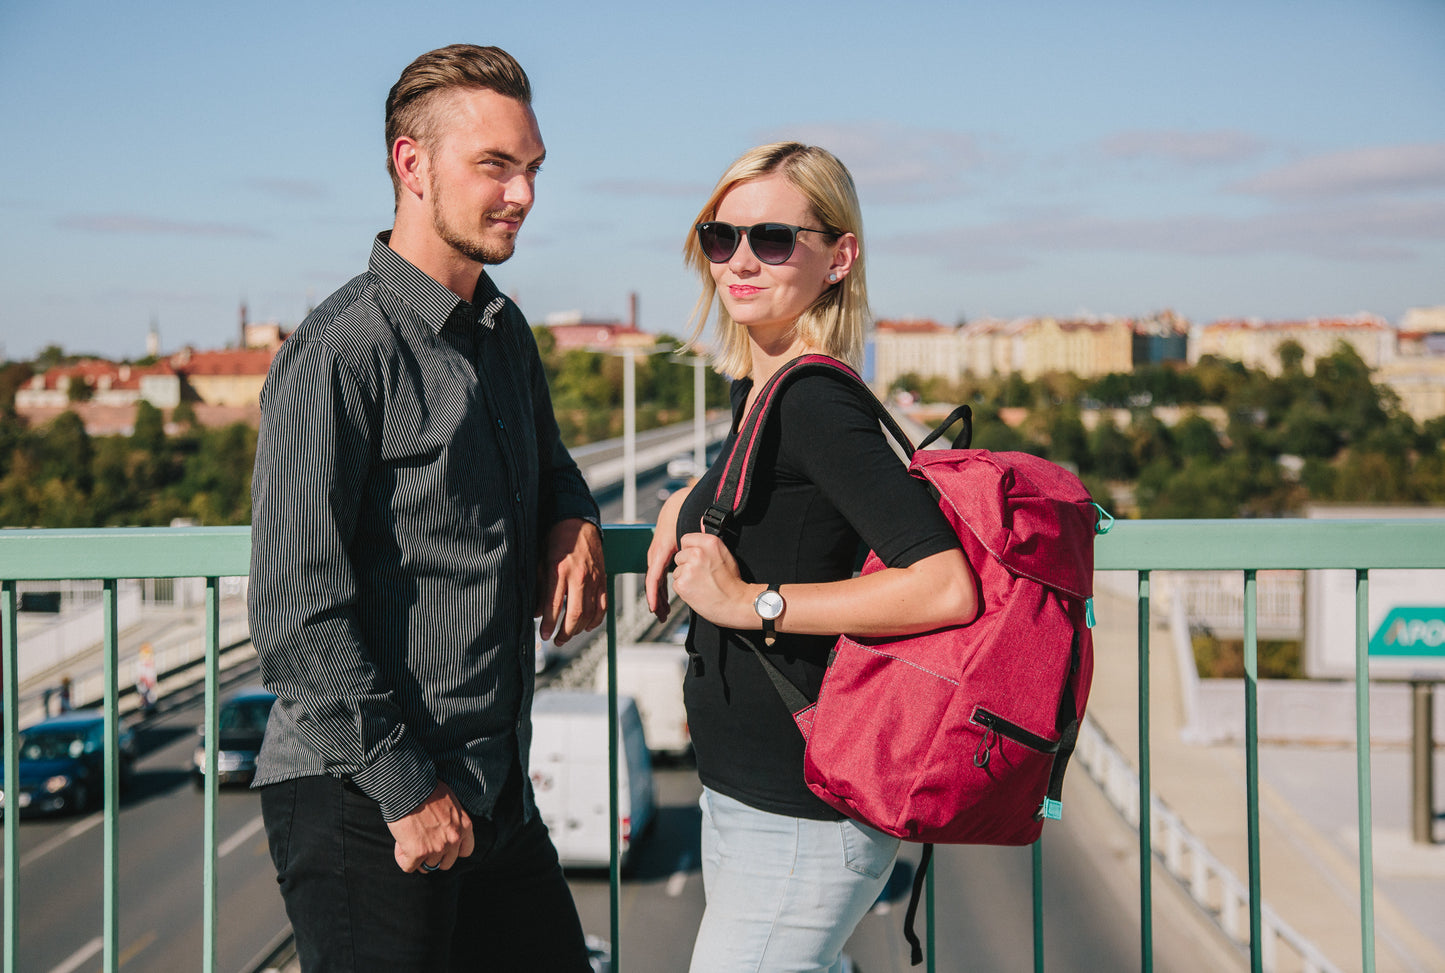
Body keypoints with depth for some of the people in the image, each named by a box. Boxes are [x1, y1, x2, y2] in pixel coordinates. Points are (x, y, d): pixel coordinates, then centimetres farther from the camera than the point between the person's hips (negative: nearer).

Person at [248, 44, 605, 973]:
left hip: (497, 787, 8)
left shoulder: (505, 331, 11)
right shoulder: (338, 354, -15)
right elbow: (299, 610, -18)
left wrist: (575, 521, 6)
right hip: (360, 803, -8)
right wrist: (407, 789, -17)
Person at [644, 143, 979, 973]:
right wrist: (685, 506, 12)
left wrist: (750, 601, -22)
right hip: (743, 796, 10)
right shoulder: (756, 391, 7)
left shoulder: (816, 404, -20)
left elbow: (947, 588, -29)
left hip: (800, 824, -10)